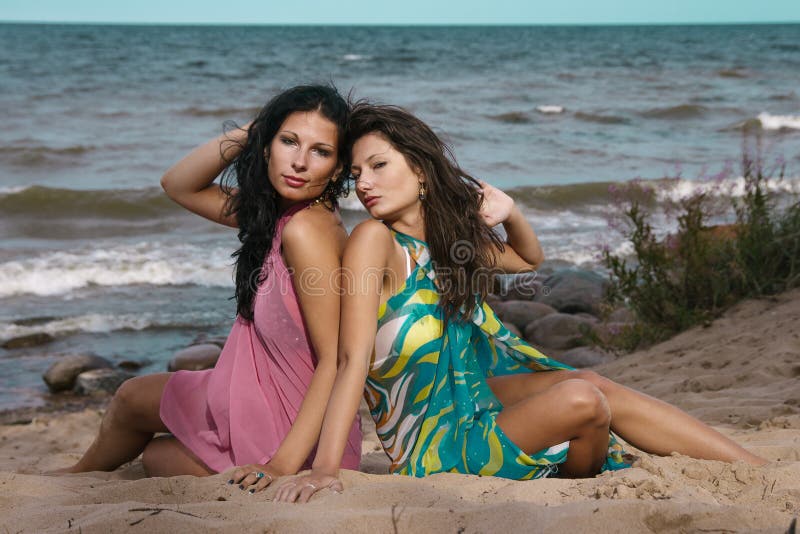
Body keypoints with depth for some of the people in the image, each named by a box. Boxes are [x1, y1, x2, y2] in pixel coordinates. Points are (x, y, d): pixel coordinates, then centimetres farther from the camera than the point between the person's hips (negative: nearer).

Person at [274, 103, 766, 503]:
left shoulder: (448, 232, 3)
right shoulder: (375, 239, -18)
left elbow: (530, 259, 20)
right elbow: (354, 359, -26)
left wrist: (510, 214, -1)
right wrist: (324, 469, -33)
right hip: (435, 448, -7)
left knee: (596, 386, -4)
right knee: (581, 399, -22)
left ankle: (763, 472, 5)